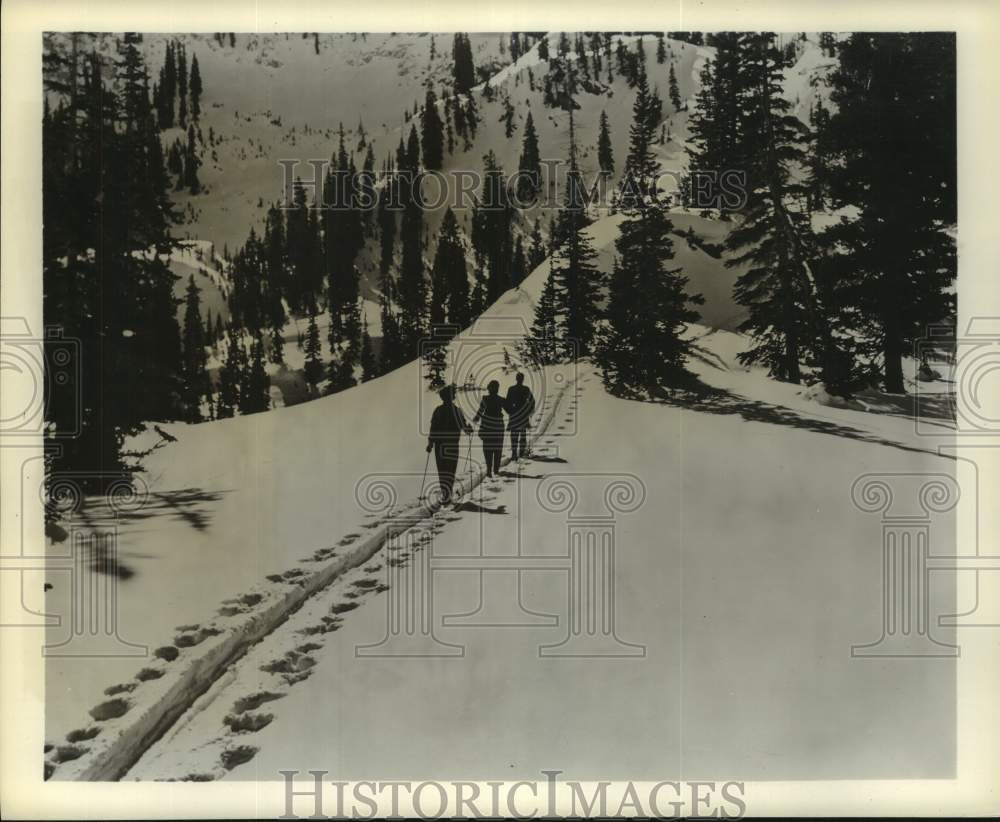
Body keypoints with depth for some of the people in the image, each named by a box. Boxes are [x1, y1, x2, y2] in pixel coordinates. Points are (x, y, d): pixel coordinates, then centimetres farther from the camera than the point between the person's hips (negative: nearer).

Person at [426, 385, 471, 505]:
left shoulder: (437, 410, 0)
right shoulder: (456, 410, -8)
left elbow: (433, 428, -3)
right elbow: (463, 425, -5)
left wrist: (430, 443, 0)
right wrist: (469, 429, 15)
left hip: (439, 444, 3)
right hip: (452, 444, -3)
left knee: (442, 469, 12)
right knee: (450, 470, 0)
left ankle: (445, 492, 17)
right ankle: (446, 494, -12)